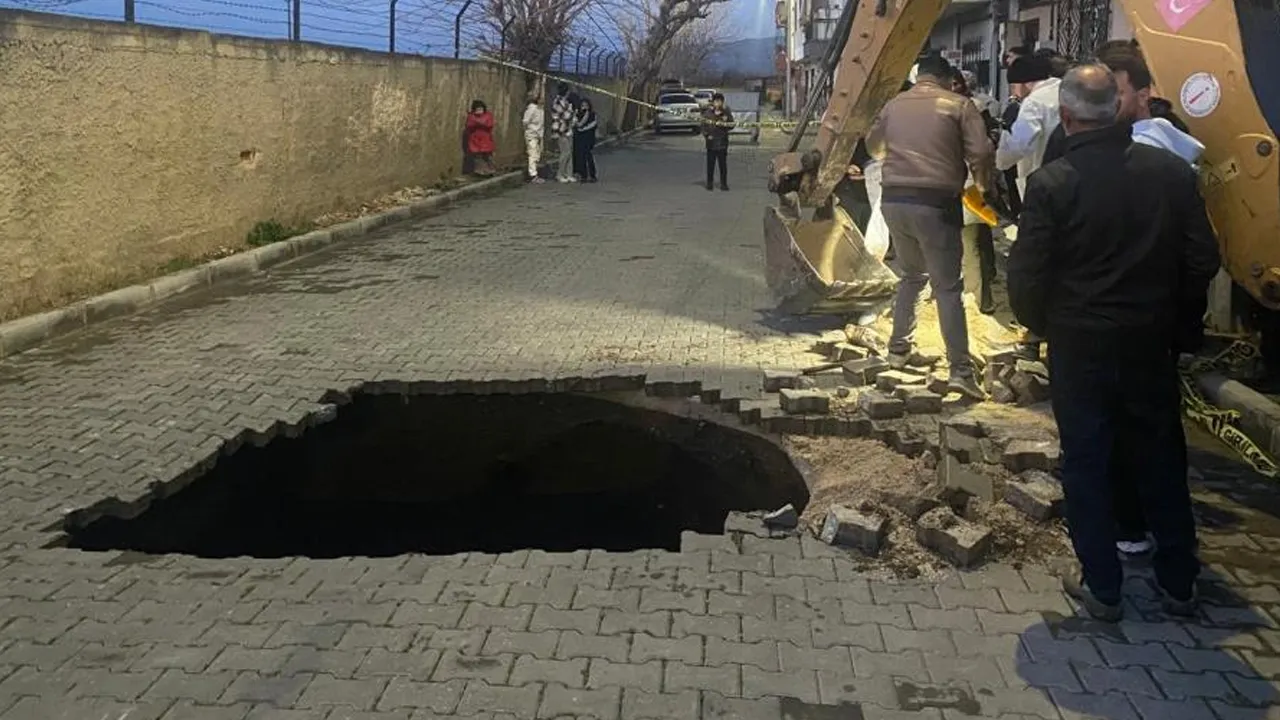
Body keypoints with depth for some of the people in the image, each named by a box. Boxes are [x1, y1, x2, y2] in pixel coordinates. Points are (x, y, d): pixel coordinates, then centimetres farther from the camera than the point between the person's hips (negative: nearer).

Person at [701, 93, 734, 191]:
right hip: (711, 142, 0)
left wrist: (723, 124, -14)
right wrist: (707, 135, -9)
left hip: (722, 142, 0)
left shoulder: (727, 113, 2)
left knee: (723, 164, 0)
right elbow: (703, 126, 5)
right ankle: (710, 183, 11)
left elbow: (732, 124, 2)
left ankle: (724, 184, 8)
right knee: (710, 164, 2)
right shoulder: (708, 113, 2)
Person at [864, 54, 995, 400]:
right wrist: (982, 183, 9)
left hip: (894, 200, 5)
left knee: (911, 276, 24)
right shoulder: (959, 105, -2)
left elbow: (873, 146, 26)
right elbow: (981, 153, -10)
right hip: (935, 203, -5)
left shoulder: (894, 104, 11)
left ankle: (900, 349, 30)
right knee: (948, 287, -2)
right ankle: (961, 370, -6)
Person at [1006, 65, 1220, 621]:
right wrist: (1173, 319, 14)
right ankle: (1179, 584, 27)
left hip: (1079, 345, -3)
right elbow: (1203, 261, 0)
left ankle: (1102, 587, 17)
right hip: (1152, 343, 3)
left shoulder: (1051, 183, -15)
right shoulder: (1173, 172, -4)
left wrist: (1041, 325, 5)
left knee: (1086, 464, 9)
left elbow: (1026, 276, -14)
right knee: (1161, 460, 16)